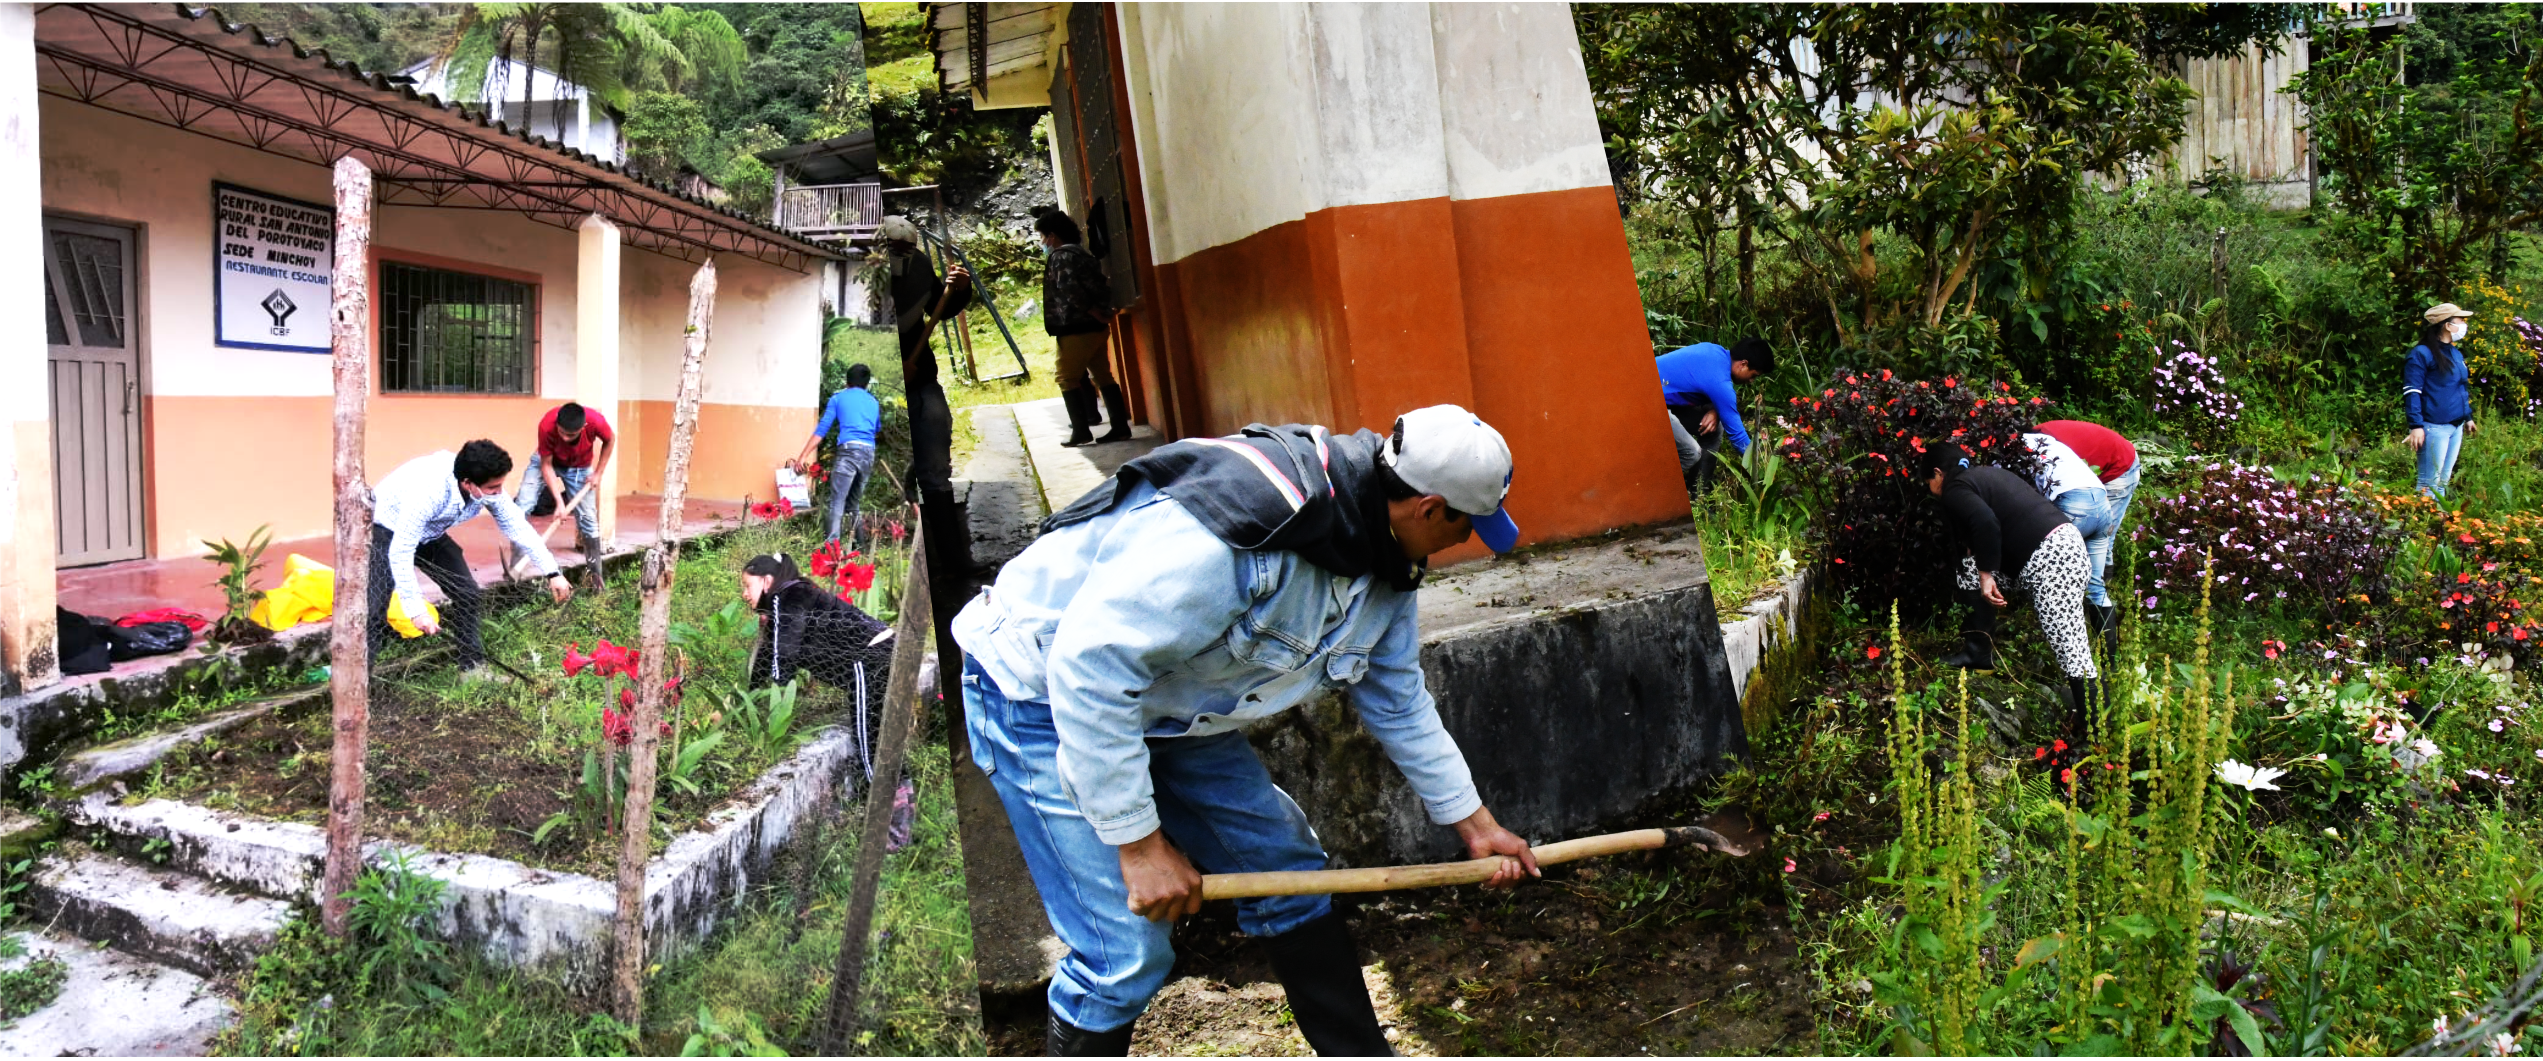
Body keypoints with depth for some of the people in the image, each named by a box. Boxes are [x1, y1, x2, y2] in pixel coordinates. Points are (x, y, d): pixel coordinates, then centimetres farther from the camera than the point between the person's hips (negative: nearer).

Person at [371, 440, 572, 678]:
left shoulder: (488, 489, -22)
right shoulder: (428, 491, -42)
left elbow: (518, 527, -7)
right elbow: (400, 552, -38)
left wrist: (552, 572, -8)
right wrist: (416, 610, -38)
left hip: (430, 534, 7)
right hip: (386, 531, -6)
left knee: (467, 594, 0)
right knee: (376, 608, -18)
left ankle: (473, 668, 12)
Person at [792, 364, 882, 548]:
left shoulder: (838, 398, 11)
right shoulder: (874, 403, 22)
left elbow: (821, 429, 5)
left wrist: (803, 456, 3)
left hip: (849, 450, -5)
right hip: (869, 452, 5)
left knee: (837, 502, -11)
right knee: (854, 503, 17)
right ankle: (860, 547, 18)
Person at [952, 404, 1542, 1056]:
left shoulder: (1385, 567, -4)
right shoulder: (1245, 525, -36)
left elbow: (1399, 703, 13)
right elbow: (1088, 664, -35)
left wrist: (1474, 823, 18)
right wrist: (1140, 842, -29)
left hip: (1172, 707, 9)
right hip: (1043, 693, -9)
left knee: (1287, 871, 10)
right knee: (1127, 954, -13)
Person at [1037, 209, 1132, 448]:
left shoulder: (1062, 257, -10)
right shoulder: (1084, 254, 18)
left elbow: (1071, 292, -21)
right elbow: (1101, 288, 15)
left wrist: (1098, 316, -15)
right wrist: (1103, 314, 8)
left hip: (1076, 329, -9)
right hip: (1096, 328, 9)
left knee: (1067, 379, -1)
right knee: (1103, 376, 9)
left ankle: (1081, 431, -3)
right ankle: (1120, 427, 7)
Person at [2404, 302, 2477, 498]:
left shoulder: (2456, 355, 15)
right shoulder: (2421, 354, -10)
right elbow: (2412, 393, -14)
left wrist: (2468, 417, 24)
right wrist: (2416, 425, -20)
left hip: (2455, 427, 9)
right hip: (2434, 428, -9)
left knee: (2443, 481, 13)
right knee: (2429, 483, -7)